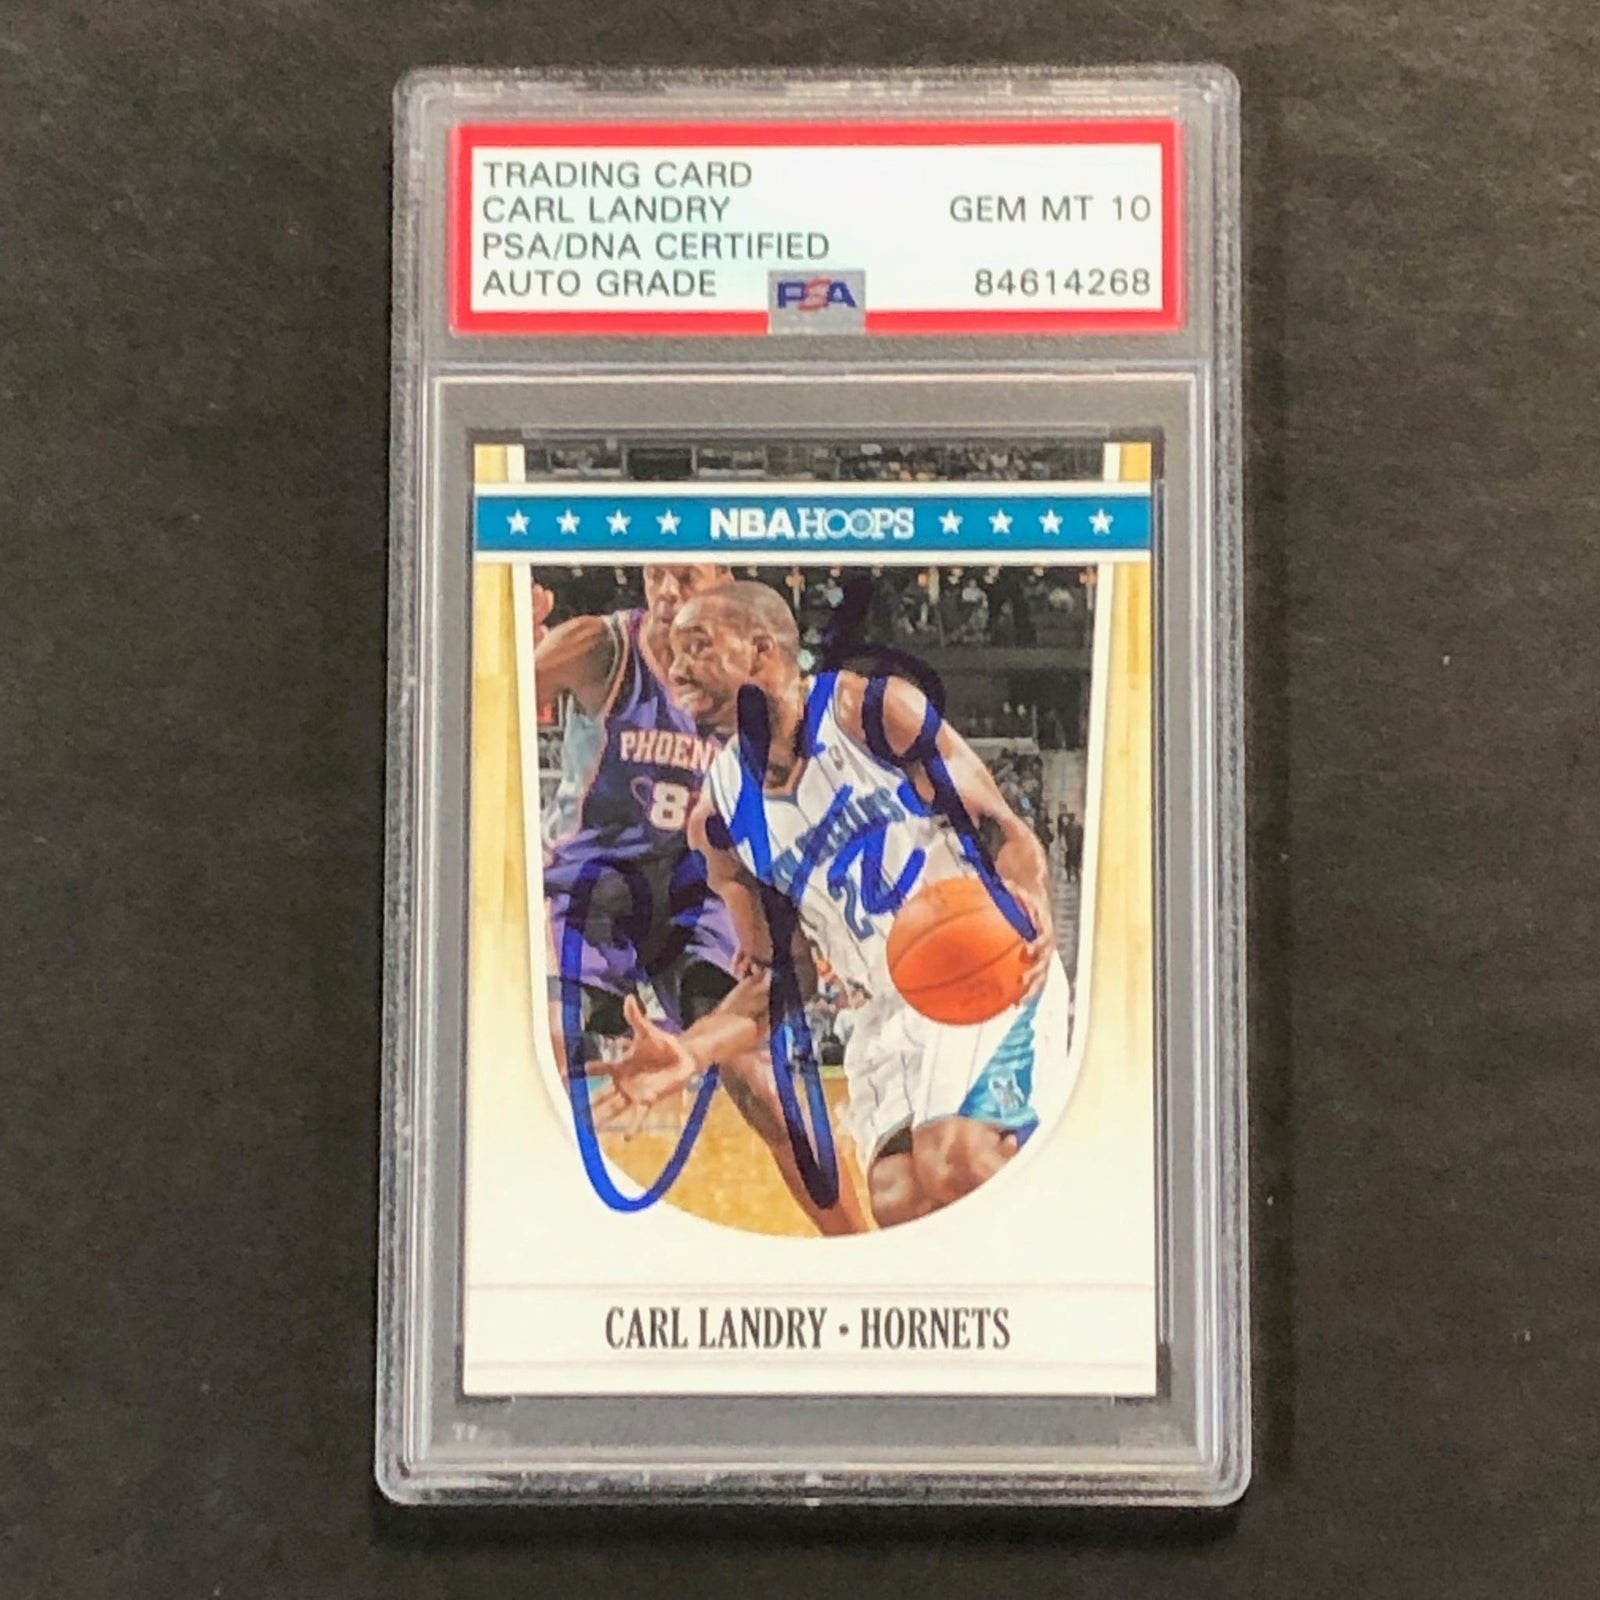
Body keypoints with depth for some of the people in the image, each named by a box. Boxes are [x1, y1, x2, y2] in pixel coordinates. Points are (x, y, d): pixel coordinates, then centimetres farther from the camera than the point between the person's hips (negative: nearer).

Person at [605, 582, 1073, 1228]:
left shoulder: (872, 710, -5)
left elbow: (1005, 830, -3)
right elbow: (777, 978, 12)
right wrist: (692, 1048, -5)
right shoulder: (720, 816, 8)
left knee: (952, 1163, -26)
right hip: (890, 1007, 5)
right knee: (898, 1201, -14)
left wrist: (1033, 912, -24)